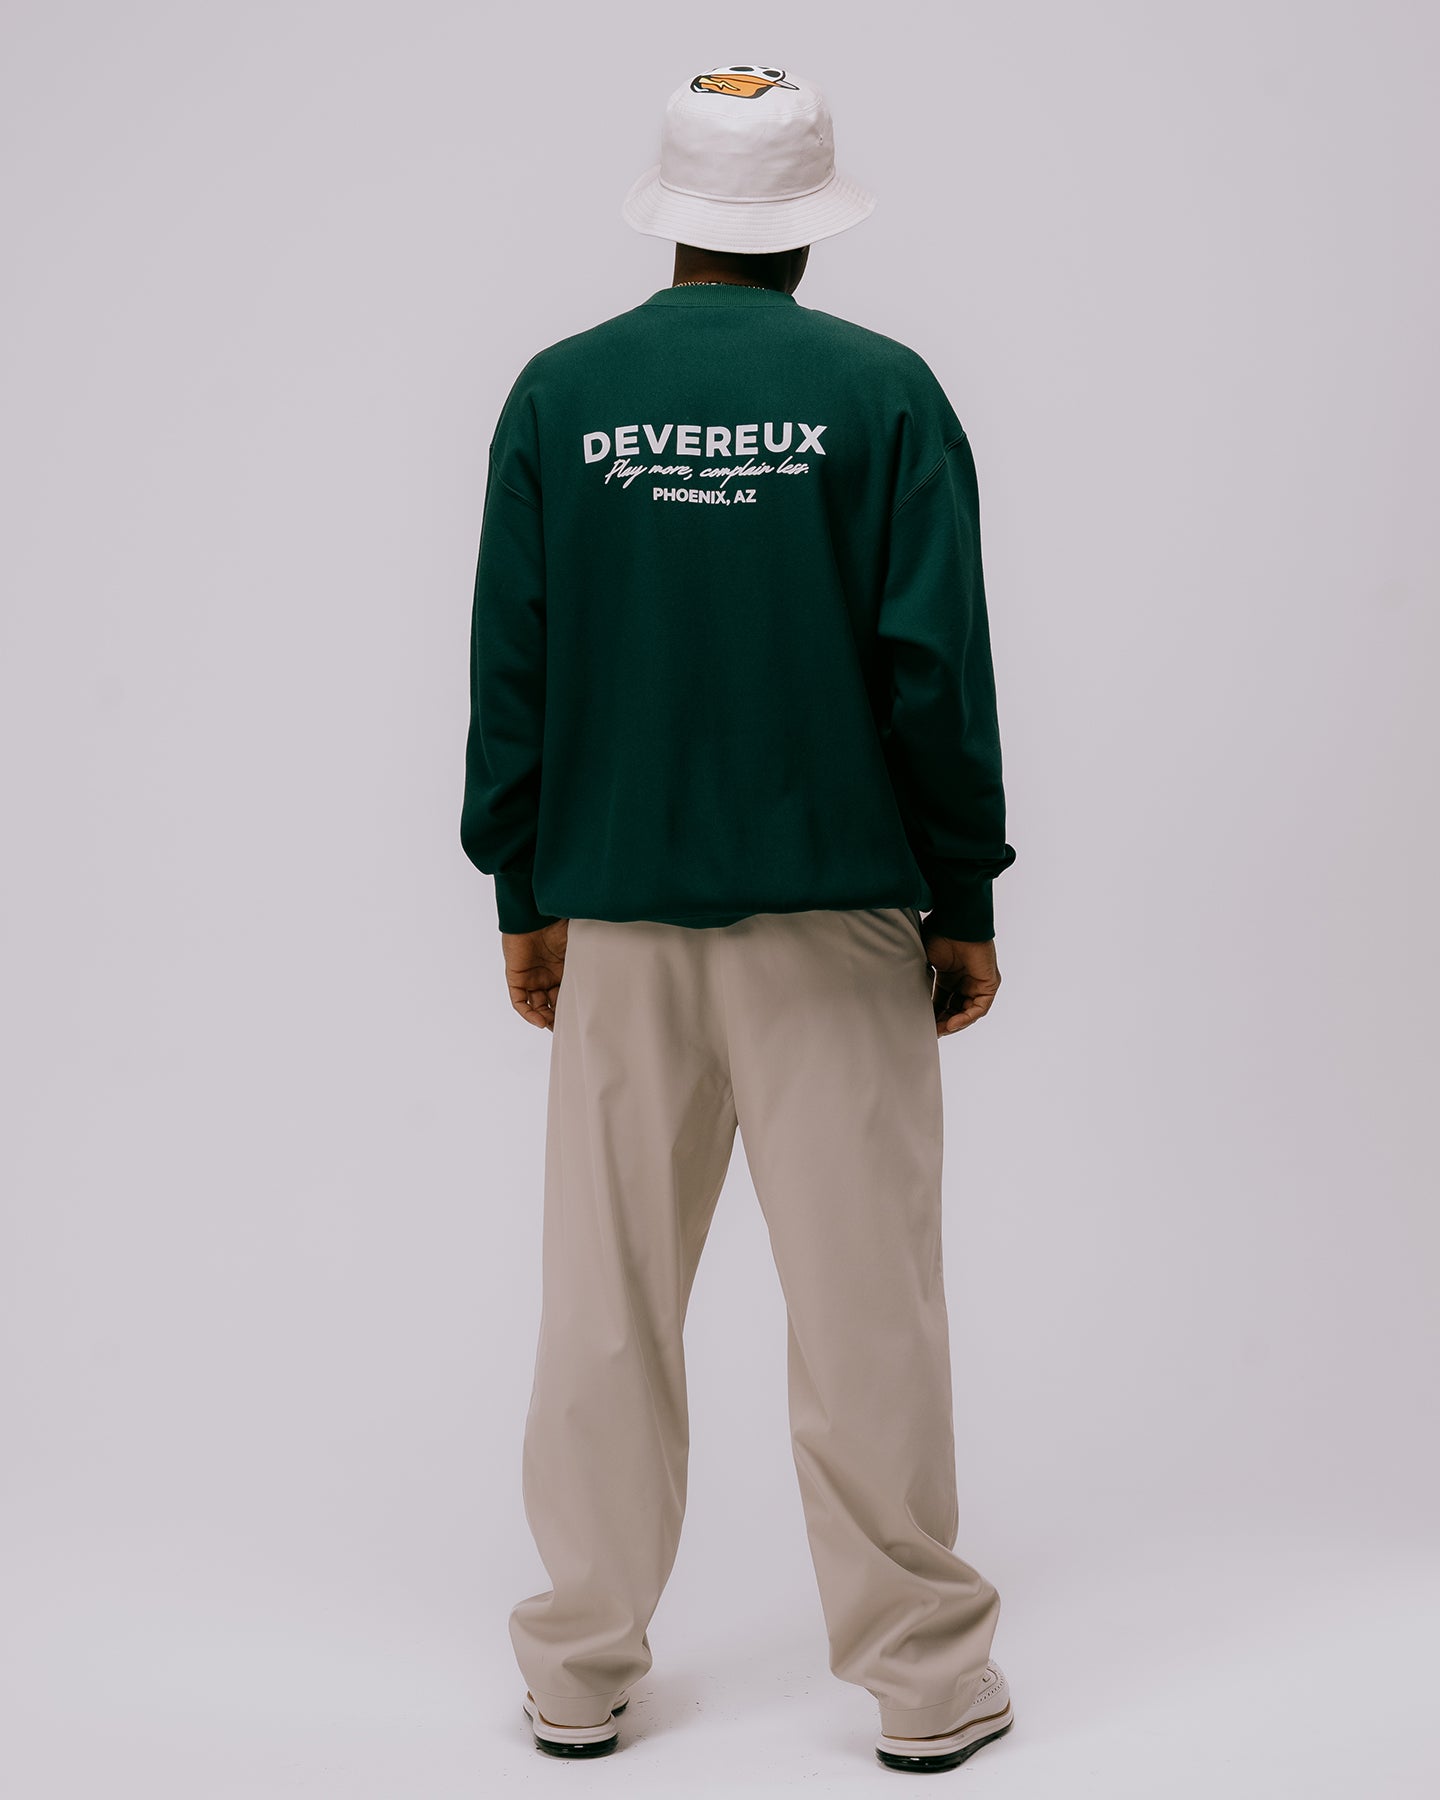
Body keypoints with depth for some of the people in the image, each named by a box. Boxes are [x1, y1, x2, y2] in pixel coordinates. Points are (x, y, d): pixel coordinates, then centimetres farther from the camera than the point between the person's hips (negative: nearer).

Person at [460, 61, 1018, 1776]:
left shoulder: (557, 394, 3)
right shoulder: (882, 391, -2)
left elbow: (509, 668, 3)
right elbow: (938, 668, -5)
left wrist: (522, 894, 11)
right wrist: (964, 901, 2)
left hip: (615, 910, 2)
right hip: (835, 908, -2)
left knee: (607, 1299, 9)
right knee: (864, 1297, 4)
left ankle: (579, 1671, 18)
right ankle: (923, 1677, 12)